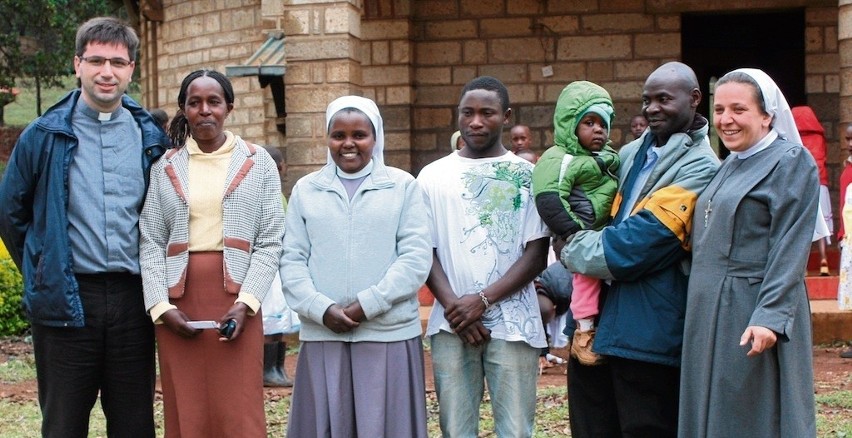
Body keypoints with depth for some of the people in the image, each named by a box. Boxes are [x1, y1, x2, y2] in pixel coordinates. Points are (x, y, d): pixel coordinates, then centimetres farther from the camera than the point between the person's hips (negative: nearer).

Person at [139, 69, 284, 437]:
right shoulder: (165, 167, 11)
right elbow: (150, 243, 5)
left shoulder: (258, 163, 7)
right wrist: (161, 306, -8)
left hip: (237, 300, -2)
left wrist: (245, 303, -11)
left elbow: (271, 241, 1)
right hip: (179, 301, 2)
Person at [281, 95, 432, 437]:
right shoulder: (305, 190, 11)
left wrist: (367, 305, -12)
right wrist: (322, 309, -10)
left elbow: (416, 258, -3)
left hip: (390, 335, -2)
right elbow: (292, 261, 6)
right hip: (322, 335, 2)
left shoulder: (404, 186, 5)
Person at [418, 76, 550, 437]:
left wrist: (482, 300, -11)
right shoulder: (434, 176, 8)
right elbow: (424, 250, 6)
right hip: (451, 325, 1)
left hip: (512, 324, -1)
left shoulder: (527, 175, 4)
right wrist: (453, 305, -9)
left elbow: (537, 254, -1)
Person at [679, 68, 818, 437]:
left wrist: (770, 316, -25)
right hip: (710, 311, 8)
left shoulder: (791, 162, -9)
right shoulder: (730, 166, 17)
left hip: (753, 314, -8)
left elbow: (790, 249, -17)